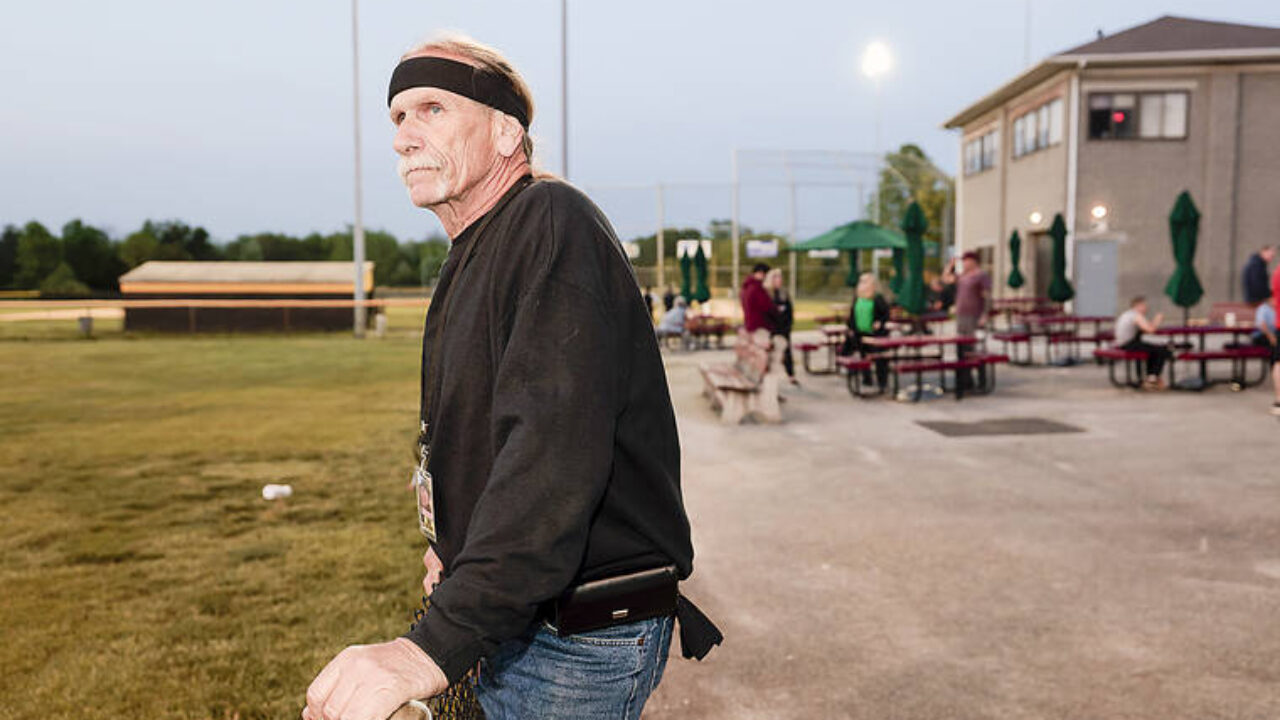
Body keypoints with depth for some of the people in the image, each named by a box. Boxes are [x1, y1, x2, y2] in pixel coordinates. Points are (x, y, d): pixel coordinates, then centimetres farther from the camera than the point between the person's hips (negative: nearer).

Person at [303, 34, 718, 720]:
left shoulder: (553, 222, -20)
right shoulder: (471, 258, 14)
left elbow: (558, 449, -34)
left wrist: (438, 645, -39)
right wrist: (451, 544, 17)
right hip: (506, 613, 9)